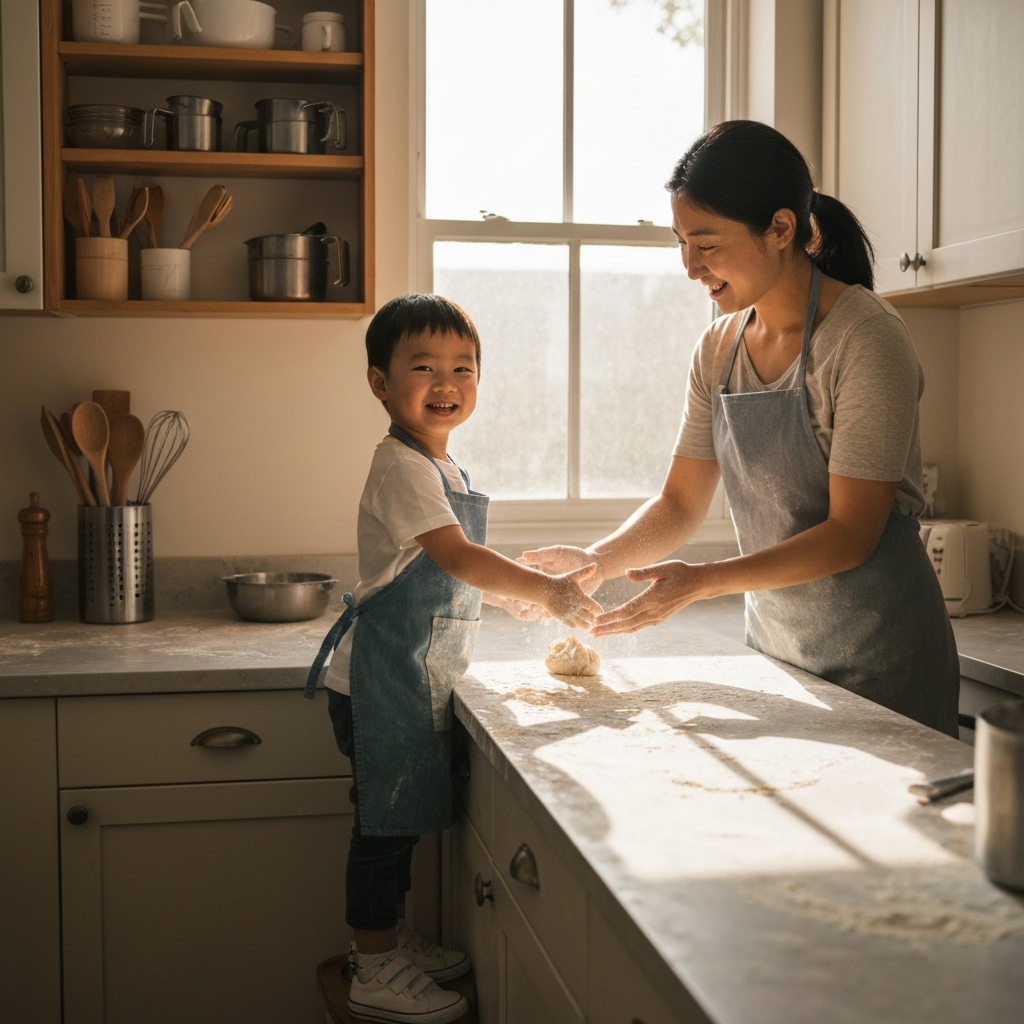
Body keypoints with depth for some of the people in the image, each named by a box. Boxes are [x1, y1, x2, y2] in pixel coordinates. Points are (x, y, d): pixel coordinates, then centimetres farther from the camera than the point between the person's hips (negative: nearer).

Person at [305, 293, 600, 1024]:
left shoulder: (439, 466, 14)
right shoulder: (401, 465, -18)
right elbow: (455, 555, -29)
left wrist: (506, 588, 15)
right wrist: (545, 591, -32)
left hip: (415, 680, 10)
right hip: (384, 678, -10)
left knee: (400, 819, 19)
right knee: (386, 820, -1)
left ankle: (397, 943, 33)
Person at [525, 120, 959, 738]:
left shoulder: (866, 338, -17)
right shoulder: (719, 350, 3)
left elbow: (852, 534, -21)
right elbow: (681, 504, 6)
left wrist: (703, 581, -29)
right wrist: (597, 562, -12)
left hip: (879, 657, -6)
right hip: (773, 640, 6)